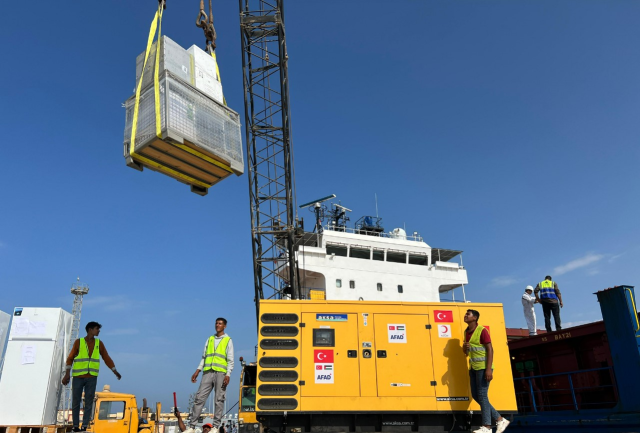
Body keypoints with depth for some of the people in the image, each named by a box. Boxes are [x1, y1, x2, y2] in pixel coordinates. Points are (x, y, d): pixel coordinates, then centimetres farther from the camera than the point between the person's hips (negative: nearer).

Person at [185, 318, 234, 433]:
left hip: (220, 373, -3)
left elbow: (230, 360, 0)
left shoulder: (228, 340, 6)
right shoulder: (209, 339, 18)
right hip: (208, 372, 3)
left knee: (219, 400, -1)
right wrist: (197, 371, 8)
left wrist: (228, 375, -11)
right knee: (199, 398, -1)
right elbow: (204, 357, 18)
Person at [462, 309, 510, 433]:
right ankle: (500, 420, 17)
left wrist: (489, 369, -23)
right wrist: (464, 347, -3)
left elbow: (490, 349, -16)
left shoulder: (482, 330, -11)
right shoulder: (466, 332, 12)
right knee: (475, 395, 8)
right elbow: (465, 352, 21)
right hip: (473, 367, 9)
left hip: (483, 367, -9)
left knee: (482, 395, -7)